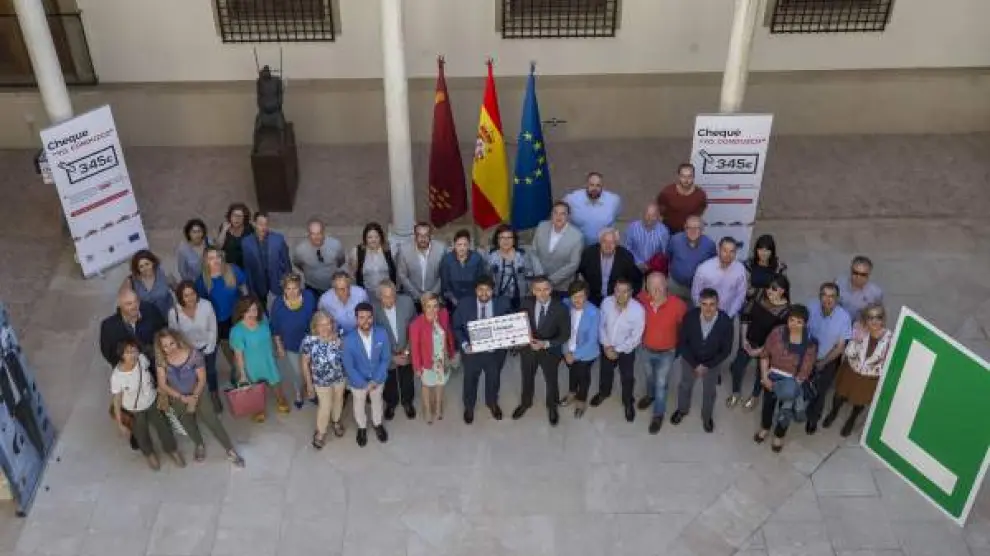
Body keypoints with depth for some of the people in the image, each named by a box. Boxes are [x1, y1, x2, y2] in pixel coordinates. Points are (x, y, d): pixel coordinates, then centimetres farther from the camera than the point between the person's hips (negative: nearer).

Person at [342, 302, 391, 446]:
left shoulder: (382, 334, -25)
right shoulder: (349, 340, -30)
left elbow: (386, 358, -12)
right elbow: (348, 366, -19)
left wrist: (375, 380, -14)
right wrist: (364, 384, -16)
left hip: (377, 378, 2)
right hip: (357, 381, -2)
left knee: (377, 401, 28)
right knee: (359, 405, 25)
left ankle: (378, 424, 57)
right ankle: (362, 428, 53)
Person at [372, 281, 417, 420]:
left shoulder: (406, 302, -24)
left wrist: (409, 347, -13)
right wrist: (392, 357, -20)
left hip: (405, 351, 2)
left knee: (407, 380, 25)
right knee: (388, 381, 25)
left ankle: (407, 402, 55)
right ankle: (391, 403, 55)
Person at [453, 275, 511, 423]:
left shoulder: (503, 304, -14)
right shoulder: (464, 305, -17)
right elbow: (456, 327, -8)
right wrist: (464, 344, -22)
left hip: (495, 351, 1)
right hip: (472, 351, -1)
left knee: (493, 379, 26)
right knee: (470, 380, 22)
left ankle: (492, 403, 57)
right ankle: (469, 406, 51)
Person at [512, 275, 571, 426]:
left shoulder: (560, 308, -24)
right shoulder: (526, 304, -16)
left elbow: (565, 335, -18)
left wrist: (546, 344, -28)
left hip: (550, 351, -2)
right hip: (528, 348, 2)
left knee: (551, 380, 21)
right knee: (527, 378, 25)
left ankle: (552, 407, 50)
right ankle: (525, 403, 54)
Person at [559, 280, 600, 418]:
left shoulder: (594, 313, -32)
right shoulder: (565, 305, -22)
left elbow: (592, 340, -26)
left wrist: (575, 355, -23)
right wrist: (567, 351, -12)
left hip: (585, 353, -3)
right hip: (568, 350, 3)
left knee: (583, 376, 24)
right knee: (572, 371, 31)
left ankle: (581, 401, 51)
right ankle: (572, 393, 60)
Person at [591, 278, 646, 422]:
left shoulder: (638, 310, -30)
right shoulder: (606, 302, -21)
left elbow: (635, 337, -22)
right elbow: (601, 325, -7)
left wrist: (617, 350, -18)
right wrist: (606, 346, -14)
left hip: (626, 350, -3)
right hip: (607, 347, 3)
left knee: (627, 377, 18)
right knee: (605, 371, 27)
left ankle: (628, 402, 46)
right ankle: (604, 392, 57)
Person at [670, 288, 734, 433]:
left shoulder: (725, 322, -32)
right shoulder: (690, 316, -31)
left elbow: (726, 350, -18)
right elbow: (682, 343, -17)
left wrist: (707, 366, -17)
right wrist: (695, 364, -17)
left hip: (712, 363, 0)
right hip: (690, 360, 0)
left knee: (709, 391, 24)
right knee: (685, 386, 26)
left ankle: (707, 416, 53)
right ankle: (682, 409, 56)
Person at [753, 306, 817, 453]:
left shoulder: (810, 343, -21)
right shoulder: (777, 332, -18)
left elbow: (805, 370, -16)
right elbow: (765, 354, -9)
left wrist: (794, 385, -23)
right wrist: (764, 376, -14)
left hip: (792, 381, -1)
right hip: (773, 376, 1)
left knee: (785, 409, 20)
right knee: (768, 403, 25)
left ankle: (779, 435, 48)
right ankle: (765, 428, 55)